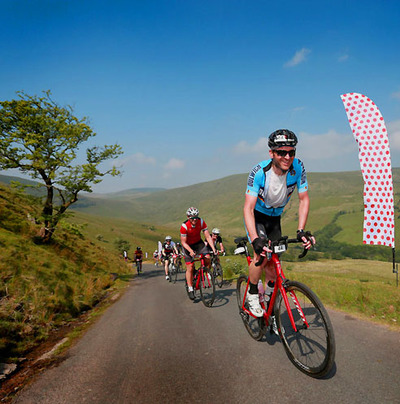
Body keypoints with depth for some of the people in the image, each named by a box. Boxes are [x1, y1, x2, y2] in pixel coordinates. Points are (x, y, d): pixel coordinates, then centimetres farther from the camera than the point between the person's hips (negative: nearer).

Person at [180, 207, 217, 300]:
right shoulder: (184, 226, -27)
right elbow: (183, 242, -22)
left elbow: (208, 236, -18)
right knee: (190, 267, -6)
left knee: (207, 258, -22)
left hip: (198, 243, 3)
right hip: (188, 245, -3)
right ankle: (190, 289, 7)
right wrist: (191, 251, -36)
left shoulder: (201, 222, -20)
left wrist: (213, 248, -29)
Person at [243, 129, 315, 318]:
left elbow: (304, 199, -15)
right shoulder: (259, 172, -31)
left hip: (275, 218, 4)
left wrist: (301, 230, -27)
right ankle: (252, 294, 1)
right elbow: (248, 208, -35)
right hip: (256, 215, -4)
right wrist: (255, 239, -49)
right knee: (262, 254, -23)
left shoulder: (298, 167, -22)